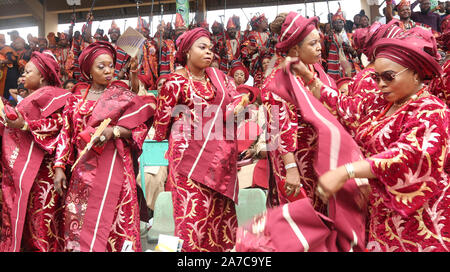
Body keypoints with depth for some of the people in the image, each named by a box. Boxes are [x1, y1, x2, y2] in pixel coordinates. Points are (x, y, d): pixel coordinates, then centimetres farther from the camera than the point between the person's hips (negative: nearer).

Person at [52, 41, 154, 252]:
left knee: (104, 220, 1)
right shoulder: (77, 99, 9)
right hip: (83, 168, 3)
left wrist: (113, 130, -19)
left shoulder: (123, 96, 1)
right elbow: (66, 133, 8)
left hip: (111, 167, -3)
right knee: (78, 219, 9)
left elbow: (141, 126, -4)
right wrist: (59, 167, 1)